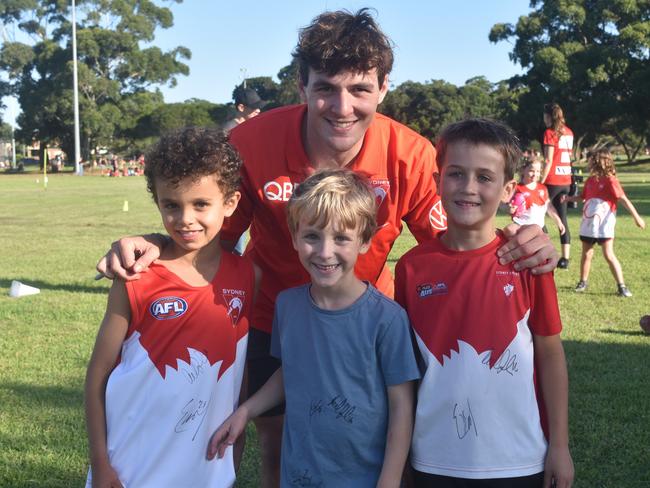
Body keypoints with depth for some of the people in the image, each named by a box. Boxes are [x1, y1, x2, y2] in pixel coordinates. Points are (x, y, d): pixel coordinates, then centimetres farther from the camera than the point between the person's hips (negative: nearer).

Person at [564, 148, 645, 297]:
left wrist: (636, 217, -20)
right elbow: (583, 197, 25)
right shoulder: (590, 180, 7)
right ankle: (583, 282, 26)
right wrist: (568, 198, 13)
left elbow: (623, 199, -17)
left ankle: (622, 286, -3)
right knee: (586, 254, 12)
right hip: (588, 224, 6)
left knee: (609, 255, -9)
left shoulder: (610, 180, -12)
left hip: (604, 225, -6)